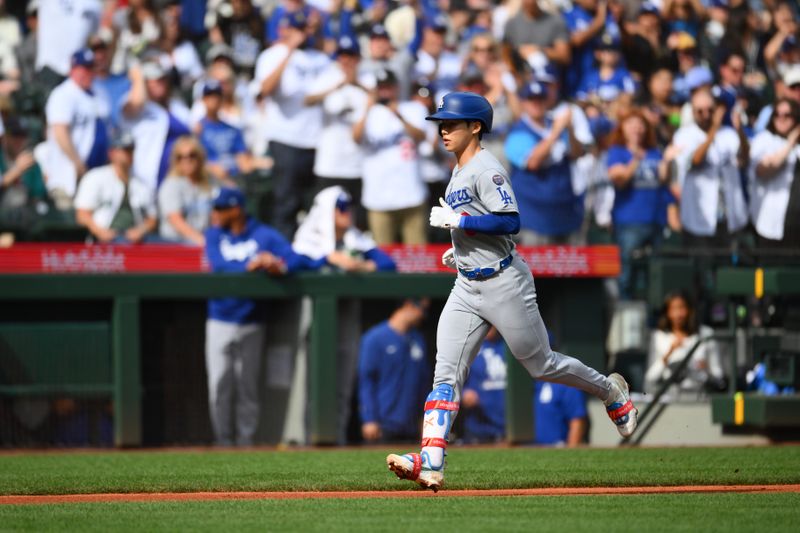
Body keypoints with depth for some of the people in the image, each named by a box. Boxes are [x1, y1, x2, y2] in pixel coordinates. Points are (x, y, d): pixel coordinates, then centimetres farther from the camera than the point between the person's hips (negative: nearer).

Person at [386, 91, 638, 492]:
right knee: (446, 374, -6)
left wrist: (458, 221, -23)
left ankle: (610, 391, 31)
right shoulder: (460, 173, 14)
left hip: (503, 282, -9)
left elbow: (511, 221, -25)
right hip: (467, 288, 9)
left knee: (541, 365, 6)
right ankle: (431, 462, -15)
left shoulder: (486, 170, -16)